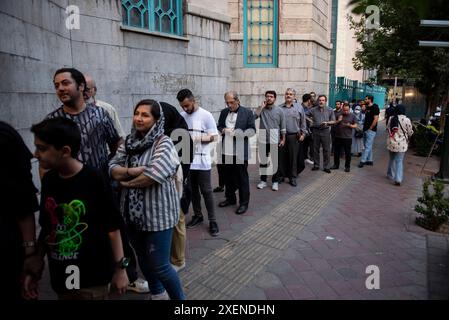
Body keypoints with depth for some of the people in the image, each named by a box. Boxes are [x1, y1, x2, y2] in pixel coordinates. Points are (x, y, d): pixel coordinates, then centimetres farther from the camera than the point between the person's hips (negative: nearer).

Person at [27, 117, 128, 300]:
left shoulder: (94, 180, -18)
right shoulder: (48, 180, -2)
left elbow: (112, 227, -12)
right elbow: (46, 228, 7)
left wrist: (120, 268, -10)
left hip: (92, 277, -5)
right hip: (60, 276, 5)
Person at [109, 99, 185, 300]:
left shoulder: (163, 143, -14)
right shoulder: (129, 142, 6)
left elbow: (154, 174, -26)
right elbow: (112, 168, -2)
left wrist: (127, 183, -12)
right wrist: (131, 171, -21)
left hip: (158, 213, -7)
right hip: (133, 212, 7)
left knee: (159, 266, 1)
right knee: (143, 259, 21)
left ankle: (179, 298, 27)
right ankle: (157, 294, 45)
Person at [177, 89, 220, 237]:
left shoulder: (206, 115, -8)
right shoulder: (182, 116, 6)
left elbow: (213, 137, -8)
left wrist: (198, 138, -23)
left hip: (202, 160, -5)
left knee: (206, 191, 1)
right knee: (192, 190, 15)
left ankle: (212, 220, 11)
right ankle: (197, 215, 30)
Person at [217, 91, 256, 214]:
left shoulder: (247, 112, -2)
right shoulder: (224, 112, 11)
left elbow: (252, 130, -4)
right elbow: (219, 127, 16)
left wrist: (239, 133, -18)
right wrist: (223, 130, -8)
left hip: (240, 152, -4)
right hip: (226, 151, 5)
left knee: (242, 178, 4)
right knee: (228, 176, 16)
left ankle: (244, 203, 15)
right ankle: (230, 198, 33)